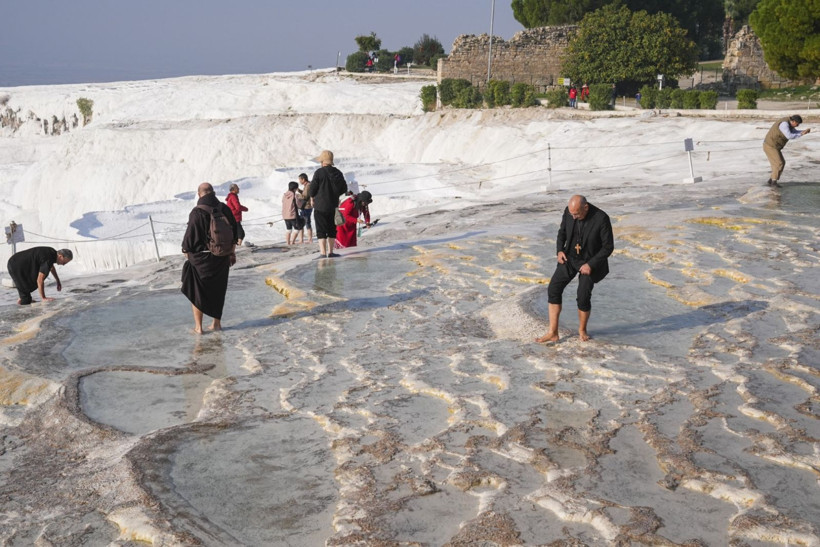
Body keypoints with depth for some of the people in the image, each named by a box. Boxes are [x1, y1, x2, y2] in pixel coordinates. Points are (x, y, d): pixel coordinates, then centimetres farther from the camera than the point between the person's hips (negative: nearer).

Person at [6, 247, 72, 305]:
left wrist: (58, 281, 33)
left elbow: (51, 267, 24)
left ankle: (22, 299, 36)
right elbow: (40, 280, -27)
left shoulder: (52, 252, 0)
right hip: (15, 266, -10)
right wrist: (43, 298, -20)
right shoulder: (48, 259, -29)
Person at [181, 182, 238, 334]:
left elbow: (190, 236, -18)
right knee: (218, 290, 20)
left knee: (196, 292, 12)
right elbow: (234, 232, 5)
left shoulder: (197, 212, -20)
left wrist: (186, 251, 0)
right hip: (221, 258, 5)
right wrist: (231, 253, 16)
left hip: (201, 258, -5)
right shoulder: (225, 209, -3)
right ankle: (217, 323, 26)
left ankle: (198, 326, 12)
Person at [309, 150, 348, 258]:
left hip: (320, 206, -5)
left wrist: (312, 198, 8)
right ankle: (330, 252, 23)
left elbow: (312, 188, -11)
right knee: (332, 230, 16)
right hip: (333, 206, 5)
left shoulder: (319, 172, -14)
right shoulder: (338, 173, 3)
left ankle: (323, 253, -10)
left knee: (321, 231, -3)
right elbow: (344, 188, 8)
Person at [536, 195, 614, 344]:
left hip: (590, 261, -4)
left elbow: (608, 247, -18)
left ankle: (582, 329, 17)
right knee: (553, 289, -10)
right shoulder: (569, 211, -13)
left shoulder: (601, 219, -27)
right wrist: (560, 250, -11)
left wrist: (591, 264, -23)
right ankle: (553, 333, -5)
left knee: (583, 297, -13)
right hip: (570, 257, 4)